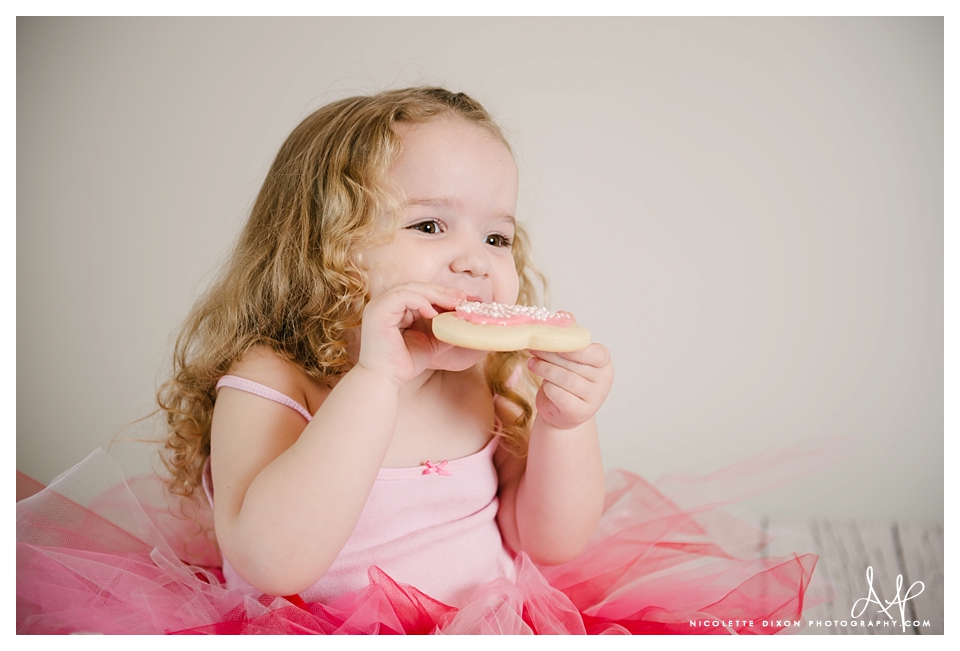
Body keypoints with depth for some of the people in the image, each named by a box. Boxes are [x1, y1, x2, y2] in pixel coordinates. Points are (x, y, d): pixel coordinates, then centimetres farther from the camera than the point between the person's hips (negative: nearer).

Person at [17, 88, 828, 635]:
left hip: (505, 616, 4)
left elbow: (554, 543, 1)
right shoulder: (268, 385, -14)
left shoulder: (491, 380, -1)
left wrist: (564, 424, -16)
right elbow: (273, 561, -30)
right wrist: (377, 380, -34)